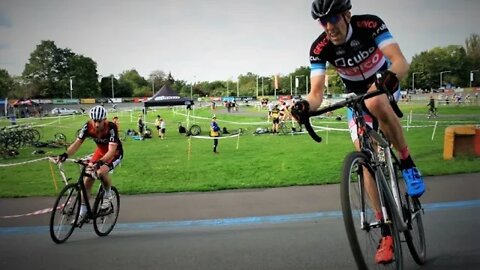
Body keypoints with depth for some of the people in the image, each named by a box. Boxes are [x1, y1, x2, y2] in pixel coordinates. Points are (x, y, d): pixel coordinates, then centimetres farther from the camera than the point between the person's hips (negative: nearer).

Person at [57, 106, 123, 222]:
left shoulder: (111, 127, -33)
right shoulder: (88, 126, -21)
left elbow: (112, 150, -39)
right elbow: (77, 143, -23)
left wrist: (100, 162, -56)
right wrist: (65, 154, -41)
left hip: (115, 154, -5)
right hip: (100, 152, 5)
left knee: (101, 171, -32)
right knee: (87, 179, -4)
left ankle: (108, 195, -3)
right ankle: (82, 212, 10)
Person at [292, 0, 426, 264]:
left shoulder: (370, 25, -27)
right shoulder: (319, 48, -22)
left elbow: (401, 62, -38)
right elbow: (317, 93, -29)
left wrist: (391, 75, -61)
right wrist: (306, 104, -52)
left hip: (385, 86, -2)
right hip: (356, 97, 2)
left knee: (375, 104, -41)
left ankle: (407, 163, -18)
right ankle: (386, 230, -1)